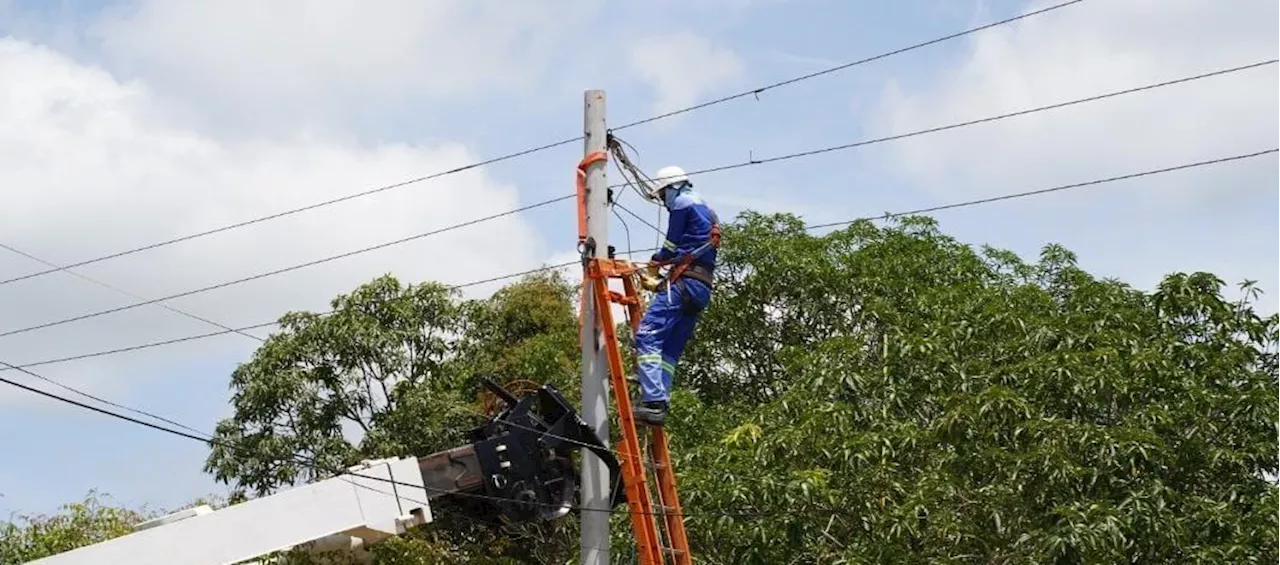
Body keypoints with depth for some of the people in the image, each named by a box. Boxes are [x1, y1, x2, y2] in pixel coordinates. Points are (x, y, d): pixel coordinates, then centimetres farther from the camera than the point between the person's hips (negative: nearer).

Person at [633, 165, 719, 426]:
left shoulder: (682, 204, 4)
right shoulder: (707, 214, 32)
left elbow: (672, 246, 3)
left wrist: (654, 265, 24)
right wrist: (657, 284, 32)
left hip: (685, 282, -10)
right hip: (703, 289, 10)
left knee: (648, 335, -18)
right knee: (670, 349, 7)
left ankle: (653, 401, -29)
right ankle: (659, 403, -3)